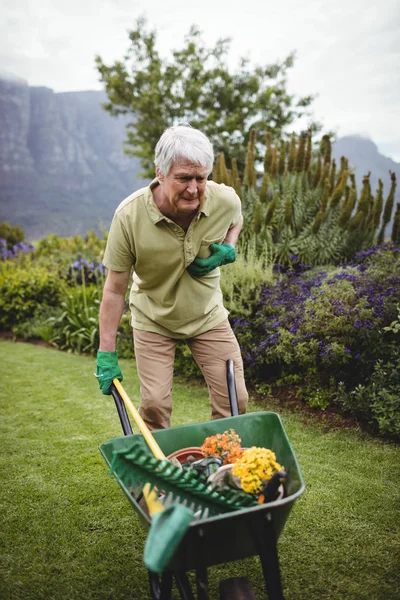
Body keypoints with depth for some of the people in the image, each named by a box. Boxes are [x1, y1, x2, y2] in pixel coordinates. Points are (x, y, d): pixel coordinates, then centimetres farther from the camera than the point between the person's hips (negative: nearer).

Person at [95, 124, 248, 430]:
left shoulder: (226, 200, -20)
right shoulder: (129, 215, -27)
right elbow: (115, 289, -17)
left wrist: (228, 249, -14)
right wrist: (107, 354, -15)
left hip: (208, 315, 3)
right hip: (153, 321, -2)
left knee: (235, 400, 1)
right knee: (154, 405, -5)